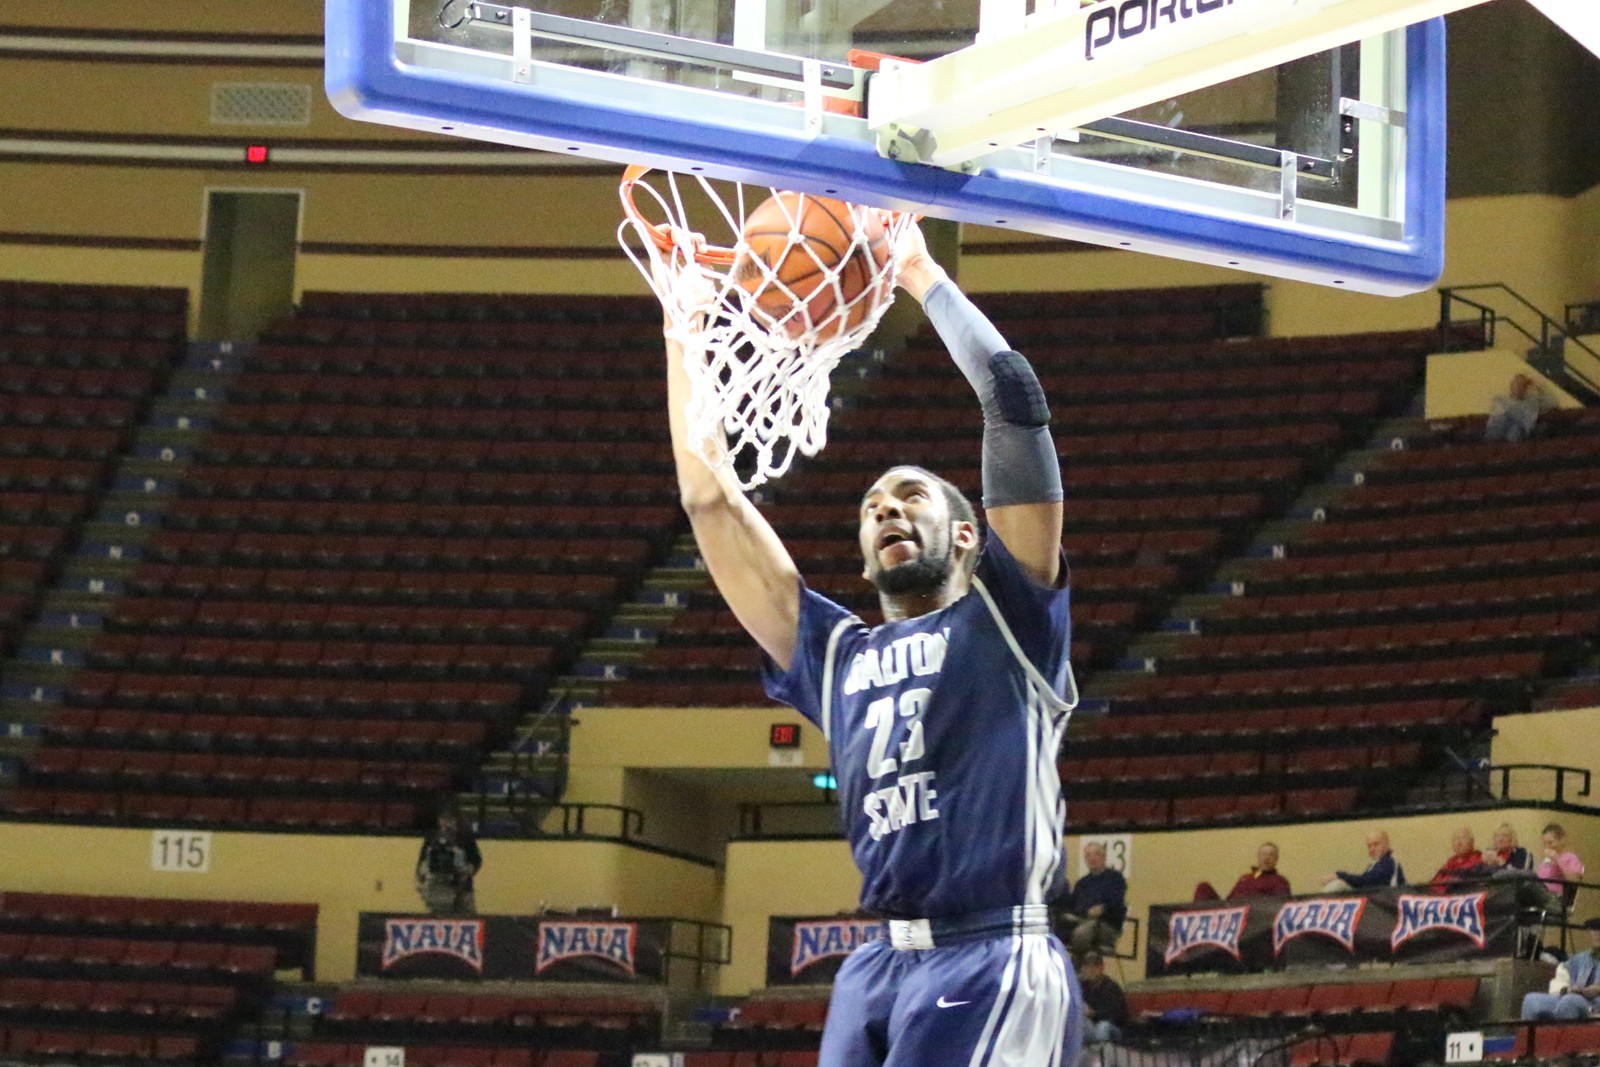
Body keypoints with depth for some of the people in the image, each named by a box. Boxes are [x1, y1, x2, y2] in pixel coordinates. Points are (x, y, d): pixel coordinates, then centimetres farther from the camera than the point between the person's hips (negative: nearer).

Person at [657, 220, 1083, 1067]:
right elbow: (710, 503, 22)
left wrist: (921, 275, 10)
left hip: (993, 965, -6)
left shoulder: (1006, 617, 10)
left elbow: (1013, 399, 2)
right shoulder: (834, 657, 22)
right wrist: (684, 330, 21)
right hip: (876, 968, 6)